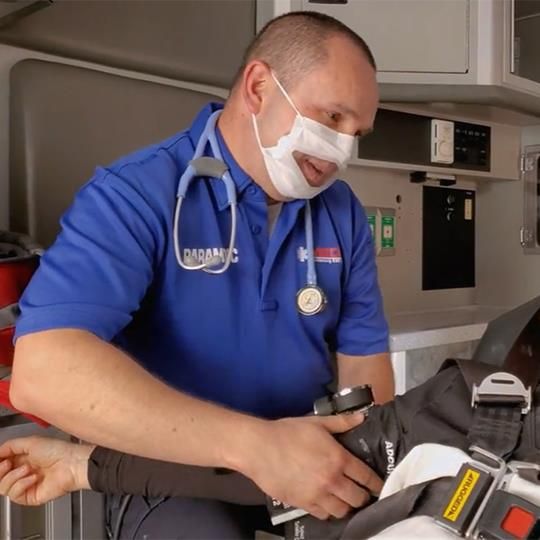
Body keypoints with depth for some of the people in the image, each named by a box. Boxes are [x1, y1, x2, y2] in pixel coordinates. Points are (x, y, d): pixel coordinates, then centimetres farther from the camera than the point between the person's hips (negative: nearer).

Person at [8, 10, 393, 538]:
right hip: (175, 476, -4)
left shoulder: (343, 213, 2)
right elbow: (43, 371, -29)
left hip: (316, 457, 5)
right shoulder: (136, 193, -16)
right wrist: (253, 445, -36)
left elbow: (363, 356, 4)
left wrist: (367, 456, -17)